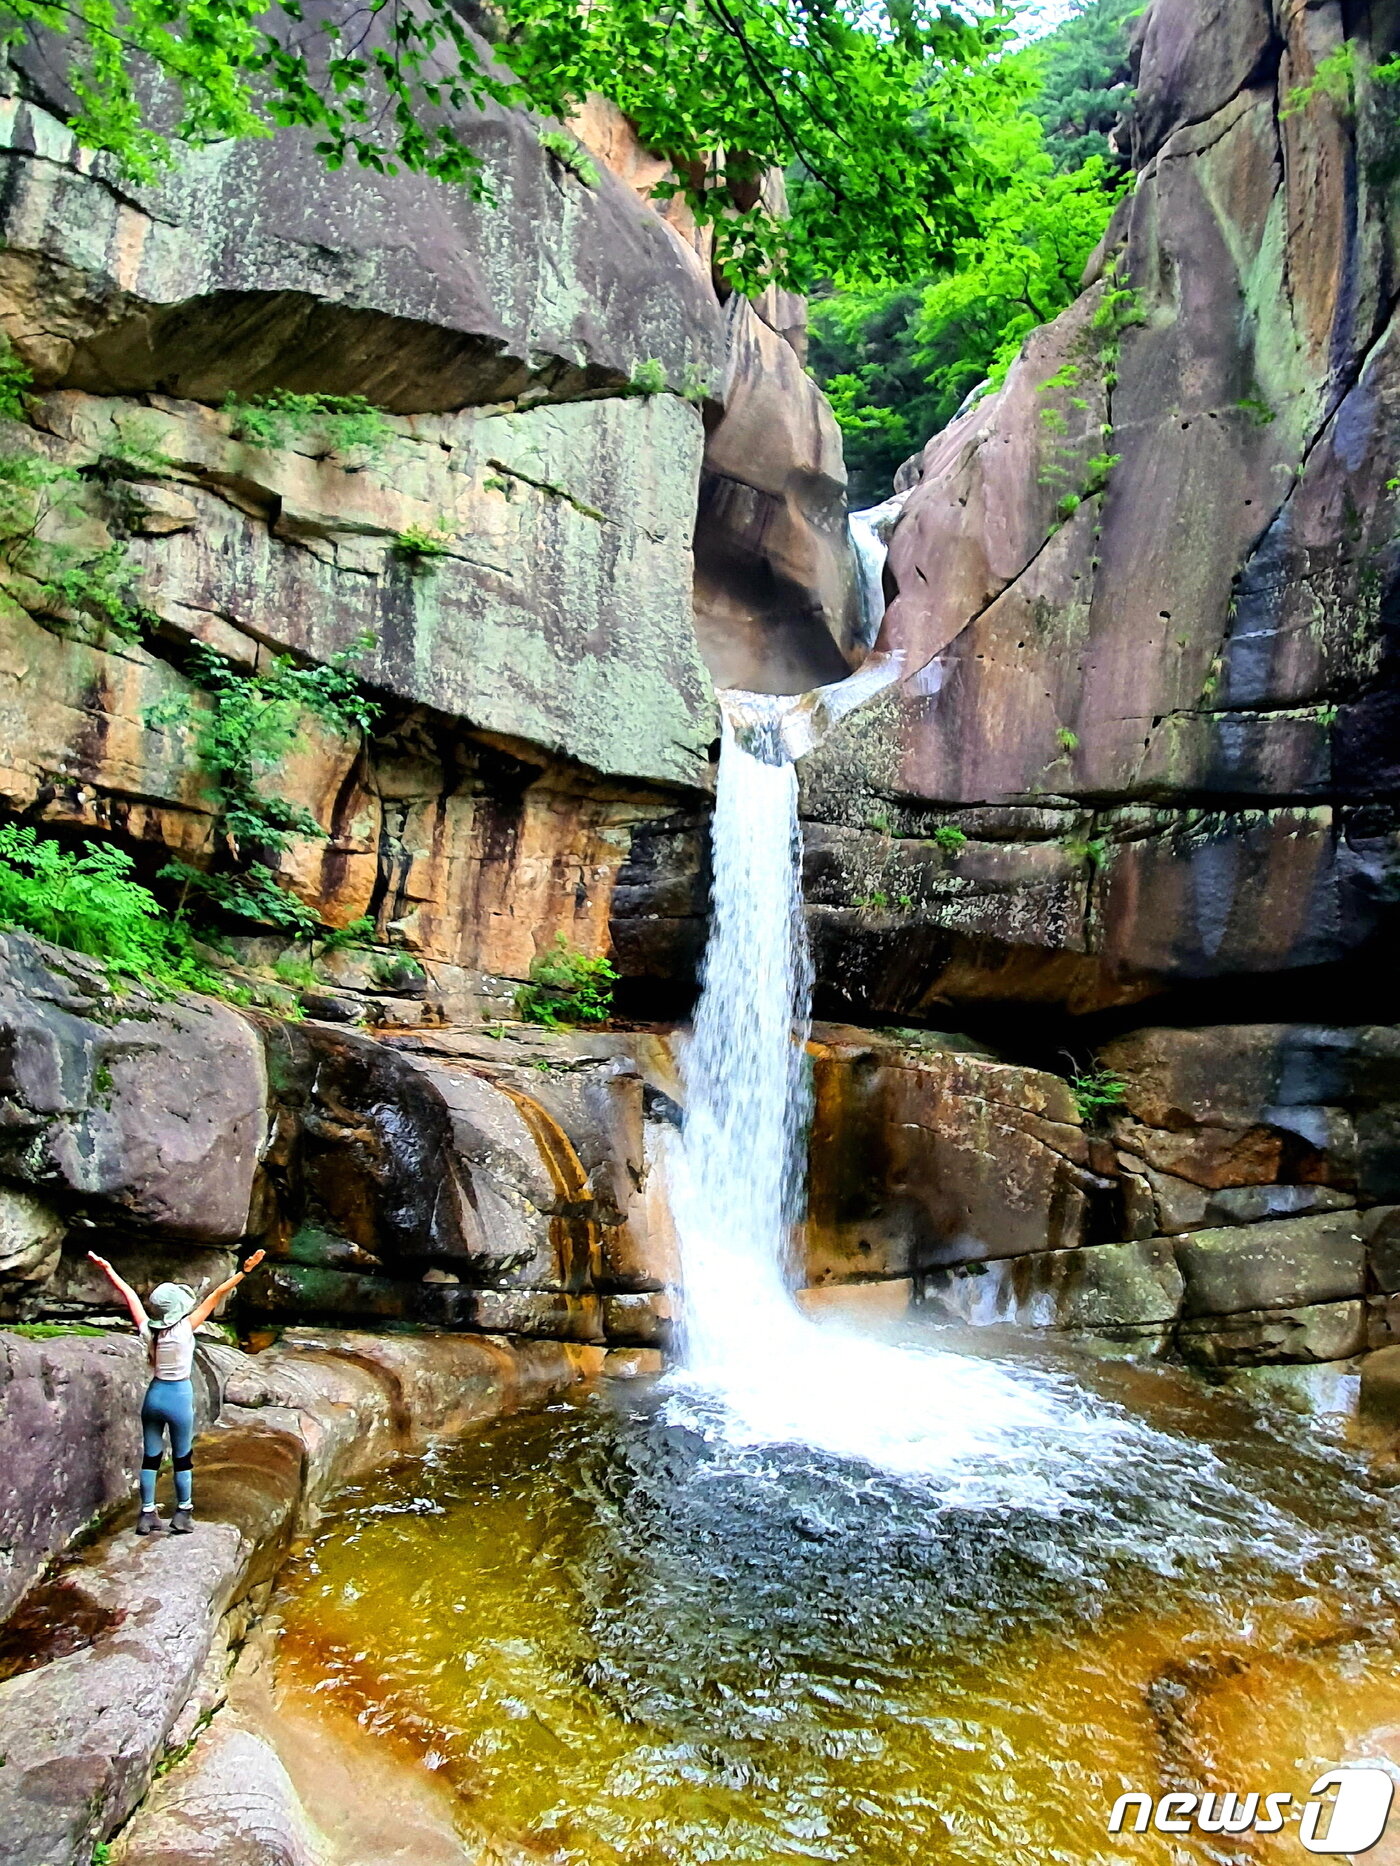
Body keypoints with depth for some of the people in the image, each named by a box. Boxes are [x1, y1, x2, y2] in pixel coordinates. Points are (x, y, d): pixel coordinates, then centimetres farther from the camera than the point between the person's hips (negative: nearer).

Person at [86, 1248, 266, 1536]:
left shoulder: (148, 1329, -10)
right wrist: (244, 1271, -26)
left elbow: (128, 1294, 0)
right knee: (182, 1458, 10)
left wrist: (107, 1269, 8)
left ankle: (147, 1515, 20)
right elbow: (216, 1296, -22)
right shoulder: (184, 1328, -20)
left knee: (151, 1457, 13)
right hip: (179, 1396, -4)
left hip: (154, 1394, 4)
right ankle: (183, 1514, 18)